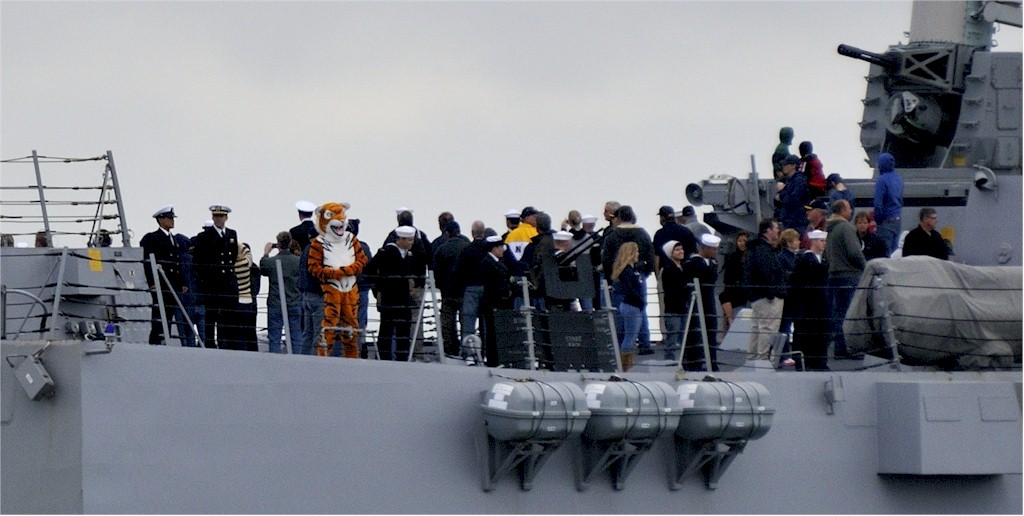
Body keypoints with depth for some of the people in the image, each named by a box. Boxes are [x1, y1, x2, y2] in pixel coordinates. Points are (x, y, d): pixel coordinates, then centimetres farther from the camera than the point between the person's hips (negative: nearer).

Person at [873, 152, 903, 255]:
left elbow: (878, 203, -17)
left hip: (886, 220, -7)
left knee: (885, 250, -6)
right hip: (897, 219, 7)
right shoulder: (899, 179, 10)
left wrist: (876, 219, -8)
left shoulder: (882, 180, -14)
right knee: (894, 248, 11)